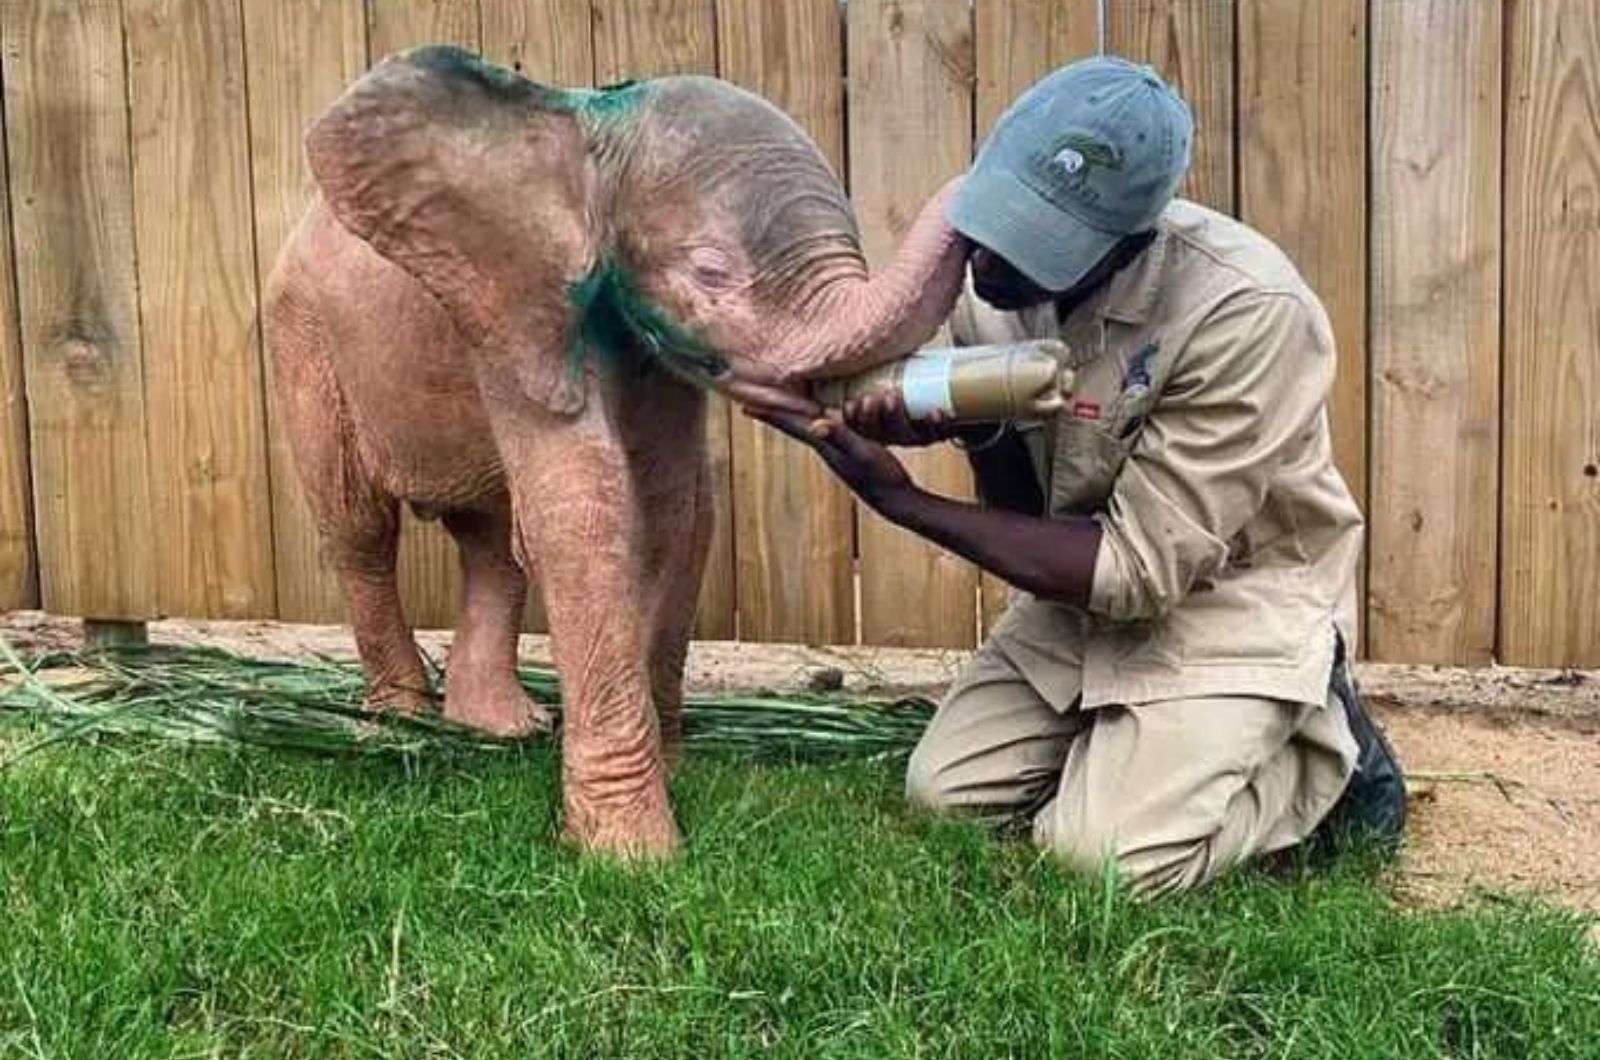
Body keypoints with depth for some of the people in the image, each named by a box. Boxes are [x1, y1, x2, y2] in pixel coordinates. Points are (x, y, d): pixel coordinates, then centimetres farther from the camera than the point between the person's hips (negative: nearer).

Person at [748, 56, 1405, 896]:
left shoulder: (1248, 312, -32)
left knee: (1106, 857, -20)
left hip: (1231, 599, -6)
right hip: (1083, 587, 6)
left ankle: (1320, 750, 5)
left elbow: (1141, 568, -28)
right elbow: (1022, 507, -1)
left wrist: (899, 500, -28)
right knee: (945, 791, -5)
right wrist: (970, 421, -25)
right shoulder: (995, 278, -11)